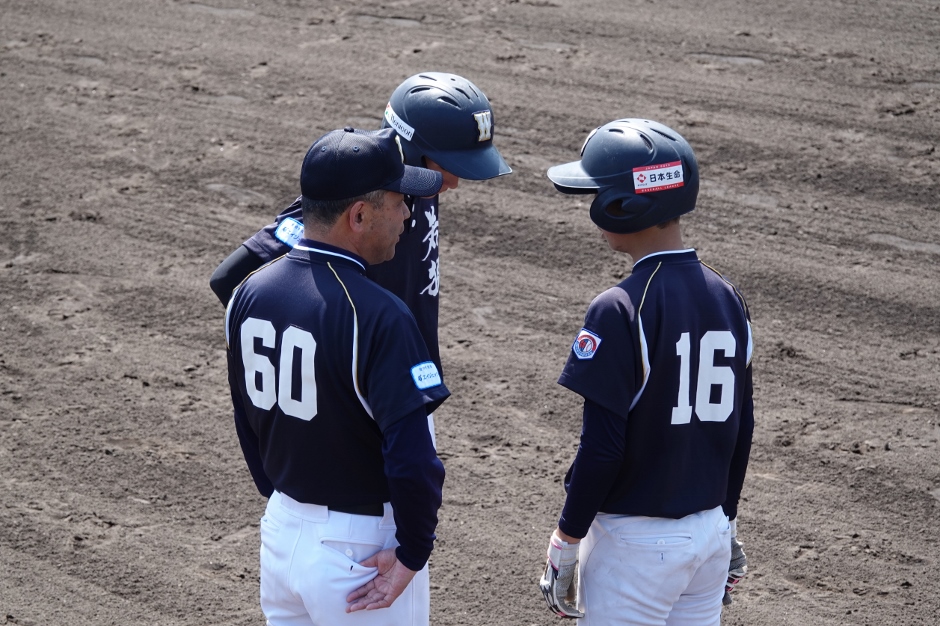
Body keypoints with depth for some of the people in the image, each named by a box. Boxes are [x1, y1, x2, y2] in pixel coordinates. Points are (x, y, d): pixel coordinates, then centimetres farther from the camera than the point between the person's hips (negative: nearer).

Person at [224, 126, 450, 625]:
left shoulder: (249, 294, -1)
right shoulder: (376, 316, -23)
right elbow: (411, 458, -27)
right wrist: (413, 553, -13)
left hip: (280, 530, 7)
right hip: (363, 548, -7)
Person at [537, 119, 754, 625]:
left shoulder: (620, 311, -18)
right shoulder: (728, 298, 2)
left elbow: (602, 448, -18)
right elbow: (742, 429, 9)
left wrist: (565, 544, -8)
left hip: (635, 542, -7)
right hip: (711, 533, 7)